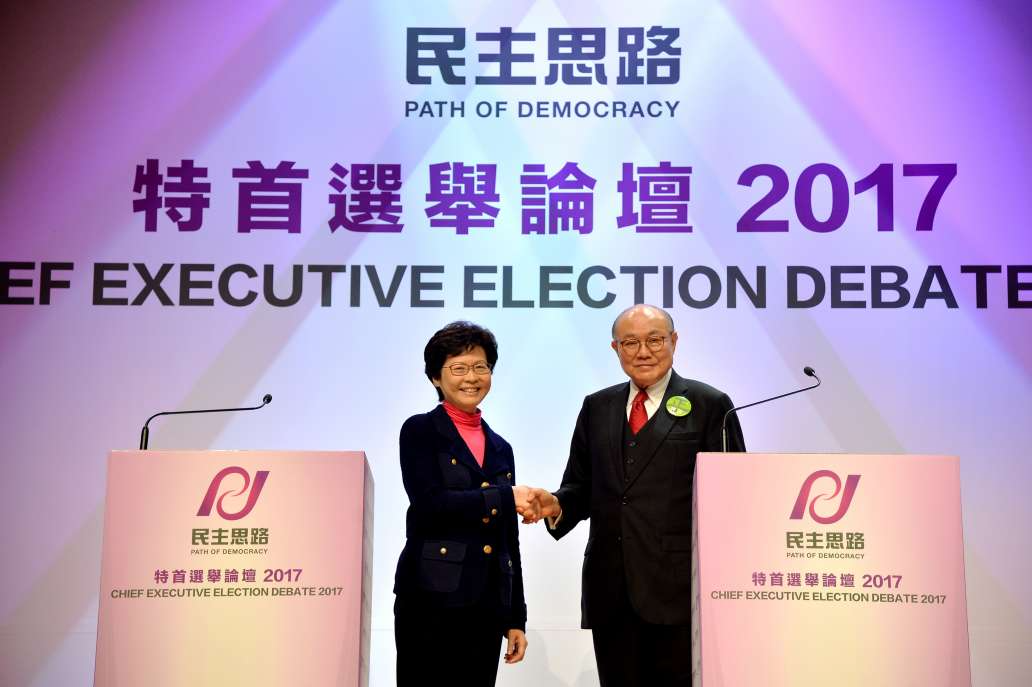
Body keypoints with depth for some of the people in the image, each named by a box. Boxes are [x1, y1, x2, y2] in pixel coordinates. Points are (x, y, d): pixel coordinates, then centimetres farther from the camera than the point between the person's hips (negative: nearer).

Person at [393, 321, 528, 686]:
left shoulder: (500, 448, 16)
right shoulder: (420, 431, 1)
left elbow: (508, 539, 16)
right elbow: (429, 504, -14)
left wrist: (515, 617, 13)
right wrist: (505, 497, -13)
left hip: (487, 605, 5)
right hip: (431, 600, -5)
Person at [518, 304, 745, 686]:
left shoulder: (710, 406, 2)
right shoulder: (597, 407, 14)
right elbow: (580, 486, 16)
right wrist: (556, 505, -7)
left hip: (678, 586, -4)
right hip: (610, 587, 4)